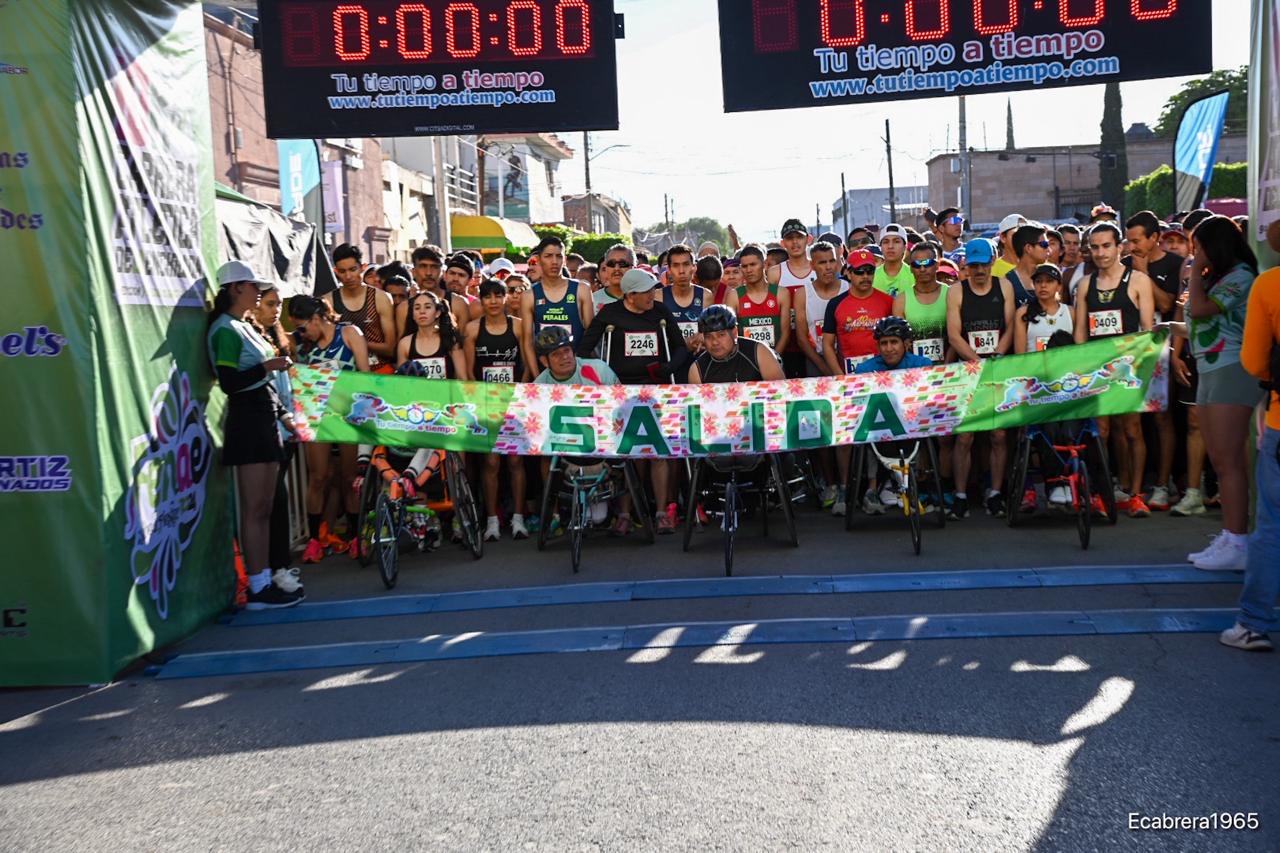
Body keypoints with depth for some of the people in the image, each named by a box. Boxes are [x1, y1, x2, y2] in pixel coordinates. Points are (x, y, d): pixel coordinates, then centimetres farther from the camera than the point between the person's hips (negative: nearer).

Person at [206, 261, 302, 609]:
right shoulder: (225, 330, -9)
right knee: (253, 509, -7)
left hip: (265, 418, 10)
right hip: (247, 420, -10)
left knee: (264, 508, 10)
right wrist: (267, 367, -19)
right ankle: (258, 588, -4)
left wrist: (283, 415, 19)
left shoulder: (246, 327, 19)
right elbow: (229, 382, -19)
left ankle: (265, 580, 14)